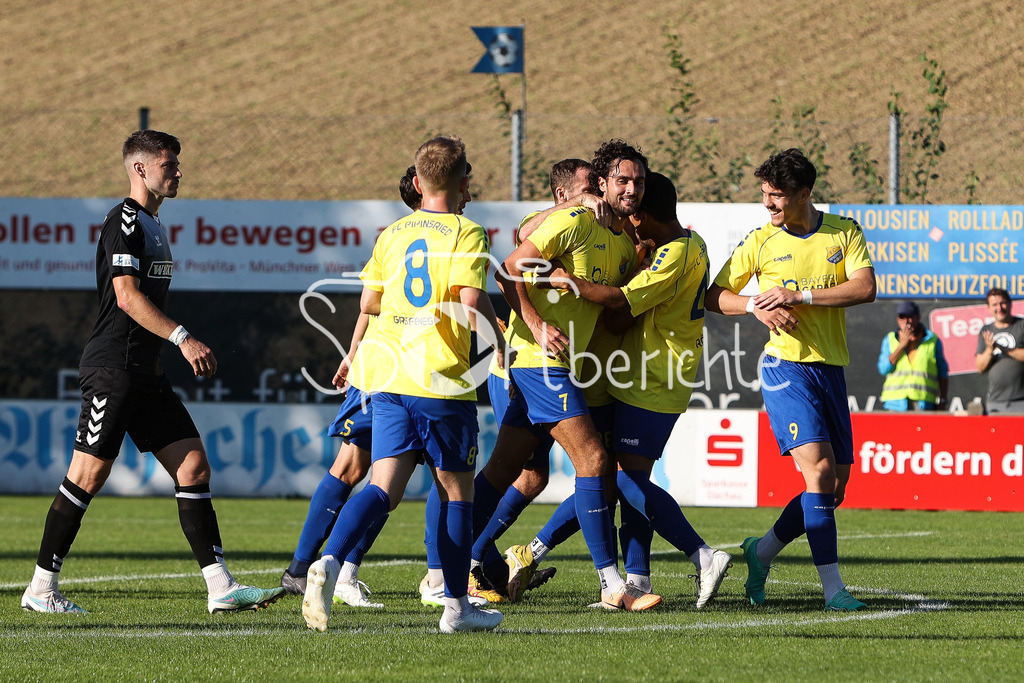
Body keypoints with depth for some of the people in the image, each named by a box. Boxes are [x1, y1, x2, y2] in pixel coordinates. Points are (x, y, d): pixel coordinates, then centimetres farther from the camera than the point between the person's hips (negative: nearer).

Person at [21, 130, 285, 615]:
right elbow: (126, 295, -20)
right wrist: (182, 338, -25)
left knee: (194, 466, 1)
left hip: (145, 374, 10)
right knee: (88, 475, -6)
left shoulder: (152, 224, 19)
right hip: (112, 369, -10)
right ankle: (41, 588, 3)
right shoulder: (124, 220, -11)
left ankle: (221, 587, -3)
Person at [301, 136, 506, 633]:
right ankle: (456, 606, 13)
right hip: (443, 380, -4)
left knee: (384, 488, -2)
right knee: (456, 490, 9)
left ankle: (328, 563, -28)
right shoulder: (466, 234, -5)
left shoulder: (392, 234, 12)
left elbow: (369, 302, 16)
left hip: (389, 376, 4)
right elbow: (472, 302, -15)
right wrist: (499, 344, 2)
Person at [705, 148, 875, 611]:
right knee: (820, 469, -19)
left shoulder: (844, 233, 6)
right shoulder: (761, 242, 3)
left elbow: (865, 288, -9)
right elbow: (715, 297, 8)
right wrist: (756, 306, -12)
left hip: (831, 366, 4)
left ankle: (762, 552, 26)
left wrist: (798, 296, -16)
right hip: (785, 366, -4)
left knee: (836, 483, 6)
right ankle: (832, 587, -20)